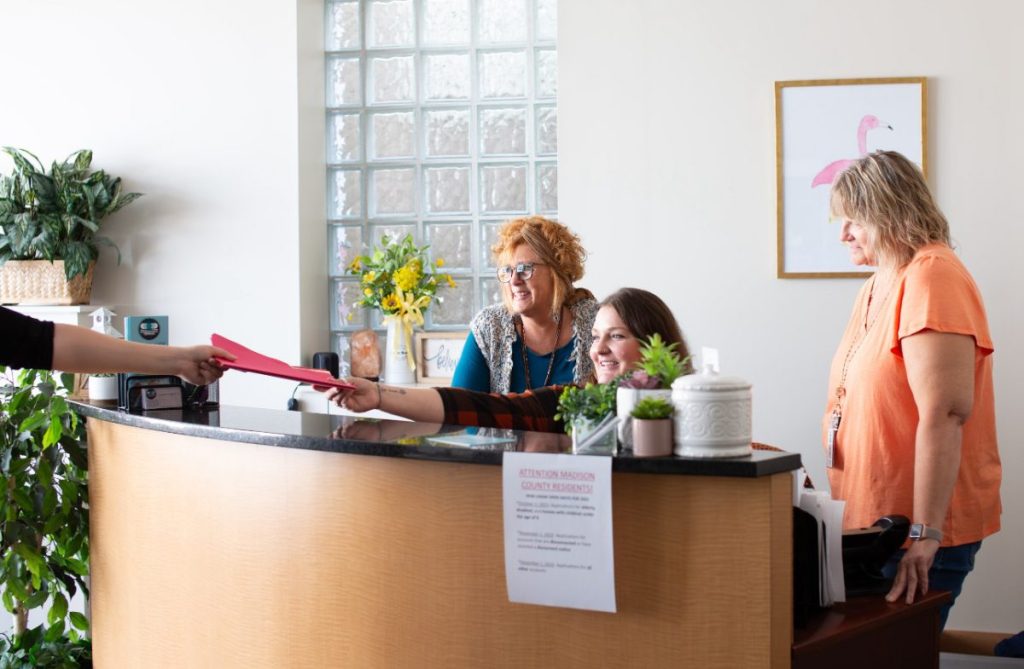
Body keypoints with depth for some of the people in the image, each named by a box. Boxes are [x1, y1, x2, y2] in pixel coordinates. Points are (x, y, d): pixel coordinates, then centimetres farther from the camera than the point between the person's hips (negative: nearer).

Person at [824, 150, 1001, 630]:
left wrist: (925, 534, -27)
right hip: (870, 520, 9)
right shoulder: (879, 284, 14)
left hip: (919, 534, -9)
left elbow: (944, 415, -24)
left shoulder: (931, 278, -16)